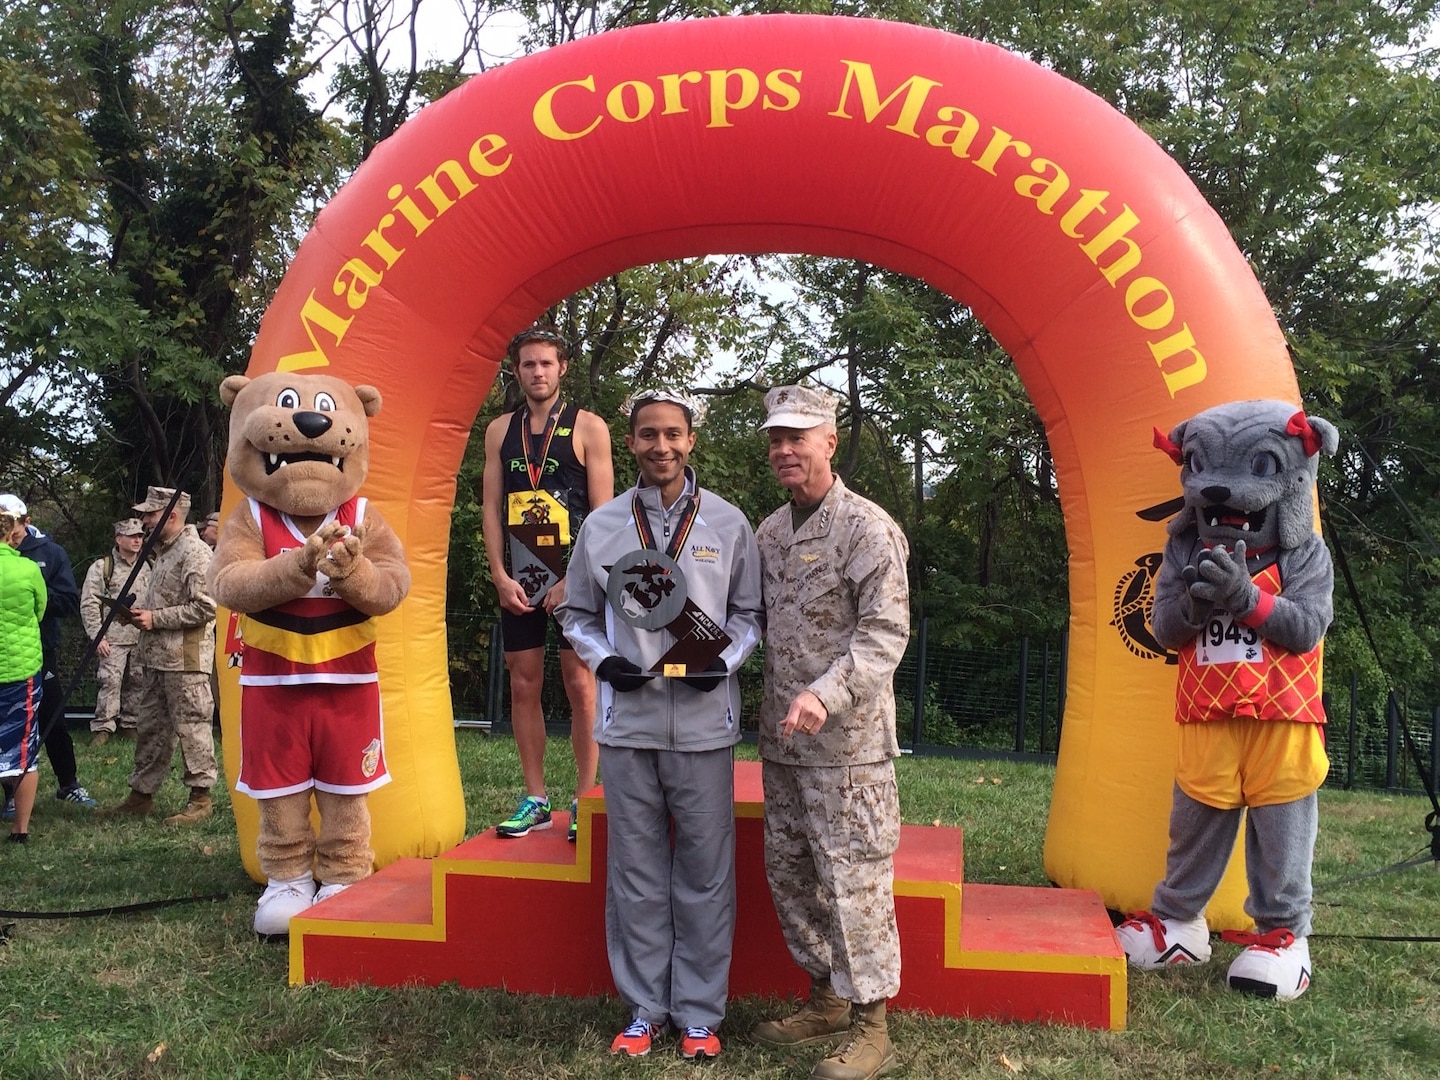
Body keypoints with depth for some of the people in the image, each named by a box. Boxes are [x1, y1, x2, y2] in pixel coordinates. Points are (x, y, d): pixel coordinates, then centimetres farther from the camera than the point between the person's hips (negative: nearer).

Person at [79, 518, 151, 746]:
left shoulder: (146, 569, 14)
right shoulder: (101, 567, 0)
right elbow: (89, 604, -4)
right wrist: (97, 636, -10)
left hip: (141, 639, 4)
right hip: (113, 638, -4)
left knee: (136, 683, 7)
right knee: (110, 682, -9)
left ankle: (130, 725, 18)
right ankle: (103, 727, -3)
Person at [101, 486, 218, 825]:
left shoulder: (194, 552, -13)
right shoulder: (164, 552, 19)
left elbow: (204, 607, -21)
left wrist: (155, 618, -15)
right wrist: (138, 610, 8)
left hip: (184, 660, -10)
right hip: (156, 657, 10)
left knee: (191, 728, -3)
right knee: (150, 728, 15)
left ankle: (201, 797, 5)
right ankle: (141, 794, 24)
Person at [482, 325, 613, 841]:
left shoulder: (588, 427, -1)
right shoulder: (500, 430, 10)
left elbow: (602, 513, -5)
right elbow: (492, 508, 8)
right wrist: (501, 576, -3)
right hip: (518, 580, 4)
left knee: (580, 685, -2)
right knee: (523, 686, 6)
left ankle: (585, 803, 5)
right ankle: (535, 801, 15)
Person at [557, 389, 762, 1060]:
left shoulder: (728, 523, 3)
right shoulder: (601, 525, 5)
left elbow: (750, 614, 9)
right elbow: (576, 615, 13)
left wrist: (725, 661, -9)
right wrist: (603, 659, -6)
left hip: (704, 722, -1)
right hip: (627, 722, 1)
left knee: (704, 872, 4)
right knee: (636, 870, 9)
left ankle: (699, 1013, 18)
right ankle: (644, 1009, 22)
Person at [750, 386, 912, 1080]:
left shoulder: (867, 528, -11)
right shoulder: (769, 532, 12)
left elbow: (886, 629, -18)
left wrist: (827, 693, -29)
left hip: (847, 741, -8)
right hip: (781, 738, 8)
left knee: (852, 877, -3)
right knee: (789, 872, 14)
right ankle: (827, 1000, 30)